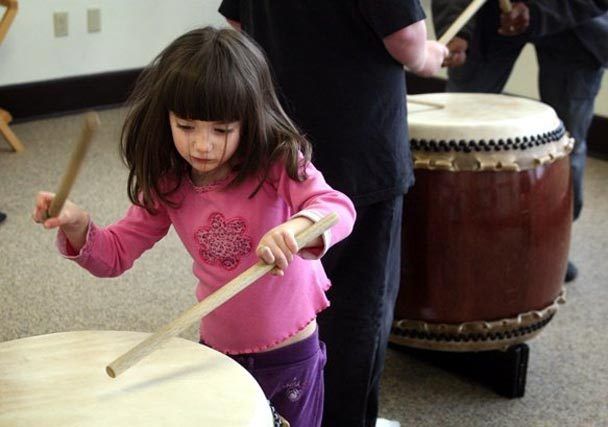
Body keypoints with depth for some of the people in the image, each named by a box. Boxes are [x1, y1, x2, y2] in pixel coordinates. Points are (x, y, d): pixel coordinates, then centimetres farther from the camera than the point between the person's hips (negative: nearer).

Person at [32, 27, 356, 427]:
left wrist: (298, 225, -53)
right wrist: (77, 225, -22)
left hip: (290, 354, -3)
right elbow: (114, 254, -1)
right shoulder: (168, 187, -6)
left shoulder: (279, 165, -18)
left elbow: (339, 208, -31)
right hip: (218, 353, 3)